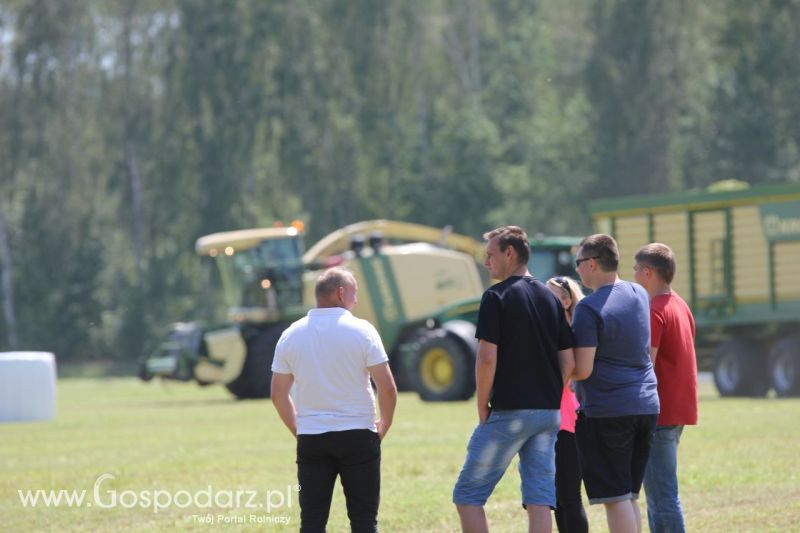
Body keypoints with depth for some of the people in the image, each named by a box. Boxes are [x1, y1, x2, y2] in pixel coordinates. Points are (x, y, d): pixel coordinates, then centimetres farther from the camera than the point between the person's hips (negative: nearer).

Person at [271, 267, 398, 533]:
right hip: (357, 437, -3)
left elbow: (278, 394, 7)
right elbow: (387, 388, -9)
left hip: (310, 439, 3)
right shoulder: (361, 331, -6)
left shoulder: (291, 335, 4)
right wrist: (384, 425, 7)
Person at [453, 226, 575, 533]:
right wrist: (550, 398, 16)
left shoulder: (497, 296, -8)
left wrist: (482, 406, -5)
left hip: (509, 412, -7)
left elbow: (487, 358, -15)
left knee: (468, 494, 2)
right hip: (549, 413, 7)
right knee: (539, 498, 5)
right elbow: (568, 363, 11)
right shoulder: (550, 298, 12)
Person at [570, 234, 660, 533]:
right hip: (646, 405, 7)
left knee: (615, 498, -5)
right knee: (629, 495, 14)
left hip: (605, 410, -7)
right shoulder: (639, 295, 10)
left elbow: (582, 370, -15)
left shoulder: (589, 309, -12)